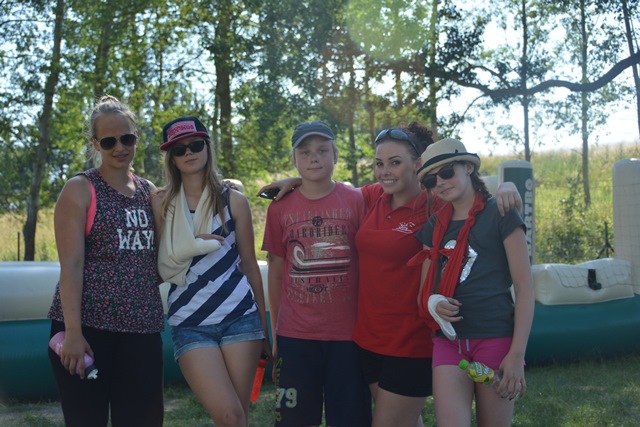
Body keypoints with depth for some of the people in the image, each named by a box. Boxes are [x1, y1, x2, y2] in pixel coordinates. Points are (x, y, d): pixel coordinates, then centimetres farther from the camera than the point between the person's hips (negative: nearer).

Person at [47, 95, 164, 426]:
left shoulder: (149, 192, 14)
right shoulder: (80, 190, -1)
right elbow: (71, 265, -9)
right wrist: (72, 332, -17)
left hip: (142, 329, 5)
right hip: (87, 326, -5)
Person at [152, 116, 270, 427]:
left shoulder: (233, 200, 5)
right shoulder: (161, 203, 5)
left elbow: (249, 265, 8)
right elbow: (163, 269, 5)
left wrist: (264, 326, 10)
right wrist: (197, 245, -10)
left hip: (240, 317, 1)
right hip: (190, 324, -1)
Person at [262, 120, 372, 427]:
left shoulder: (356, 201, 0)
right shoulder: (279, 208, 5)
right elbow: (276, 275, 10)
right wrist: (275, 333, 10)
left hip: (347, 333, -1)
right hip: (295, 335, 1)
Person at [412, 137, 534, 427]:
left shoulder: (499, 215, -2)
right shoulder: (434, 227, 12)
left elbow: (524, 286, -6)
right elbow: (425, 289, 17)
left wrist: (517, 354, -13)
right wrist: (432, 303, -8)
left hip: (494, 338, -3)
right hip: (448, 341, 4)